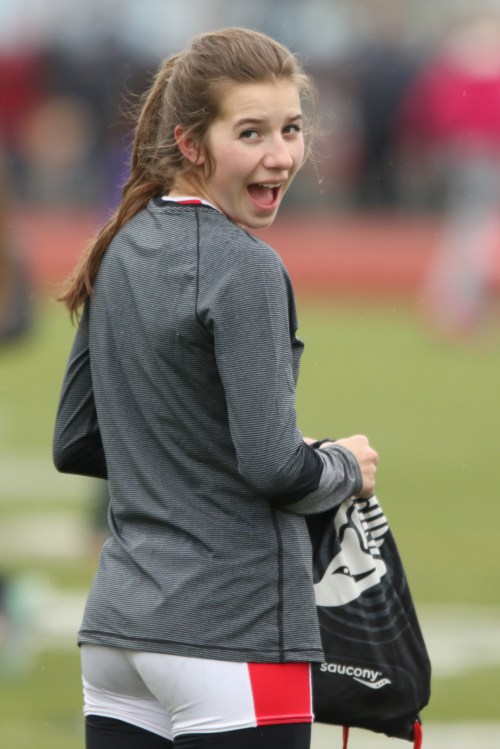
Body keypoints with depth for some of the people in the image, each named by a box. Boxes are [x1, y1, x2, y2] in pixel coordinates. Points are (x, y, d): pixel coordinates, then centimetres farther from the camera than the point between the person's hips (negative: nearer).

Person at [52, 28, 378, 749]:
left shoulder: (119, 253, 11)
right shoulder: (244, 268, -14)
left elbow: (75, 444, 17)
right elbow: (273, 465, -18)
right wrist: (347, 466, 1)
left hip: (118, 618, 8)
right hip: (232, 631, -8)